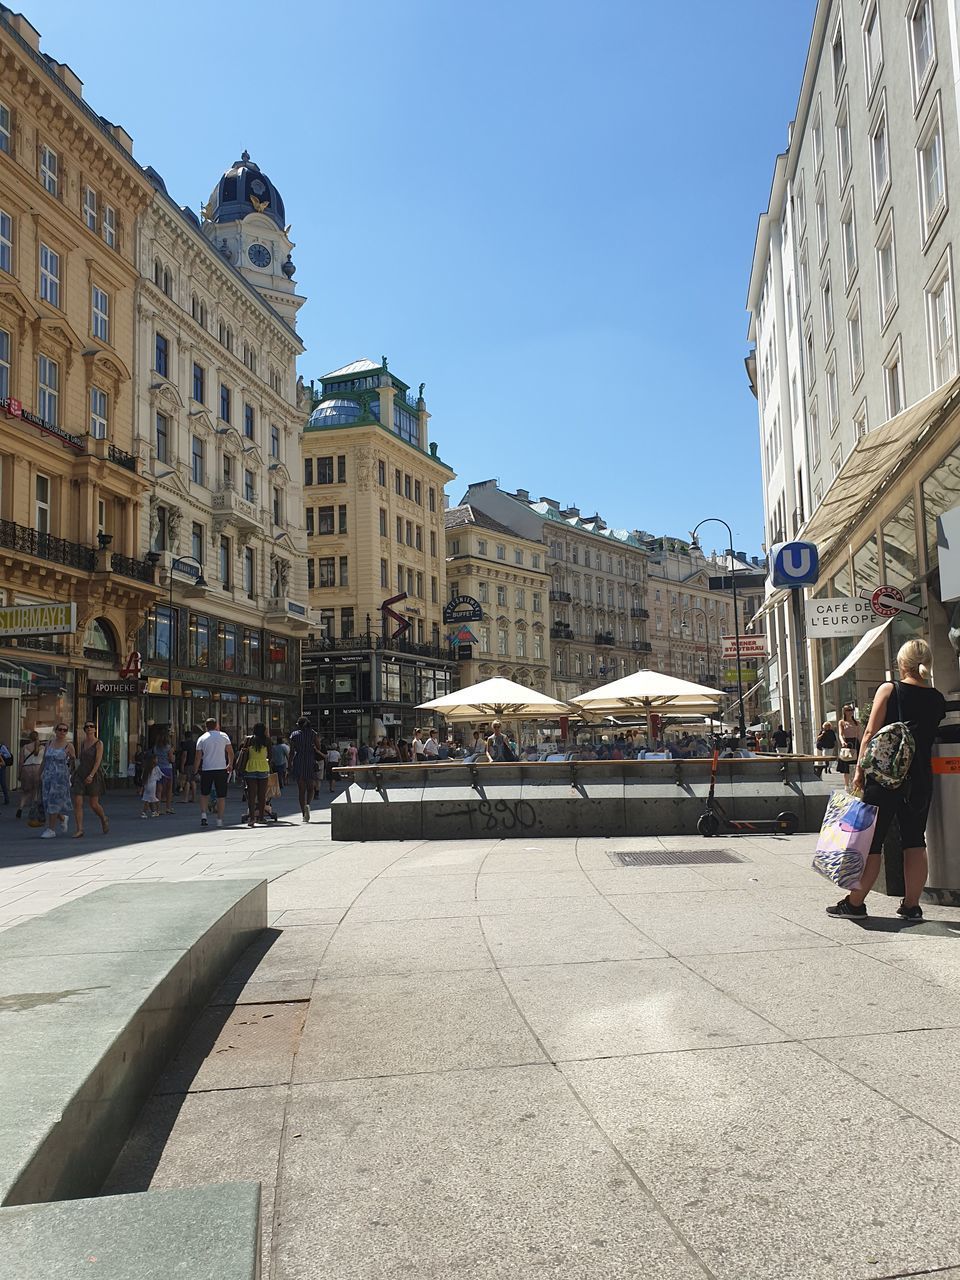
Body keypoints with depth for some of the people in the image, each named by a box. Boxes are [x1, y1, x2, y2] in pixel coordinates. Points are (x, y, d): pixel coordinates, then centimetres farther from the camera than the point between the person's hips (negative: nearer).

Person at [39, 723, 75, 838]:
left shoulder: (69, 746, -2)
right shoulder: (49, 744, 9)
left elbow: (74, 762, 7)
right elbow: (44, 761, 14)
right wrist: (40, 775, 12)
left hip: (61, 777, -5)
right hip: (47, 776, 5)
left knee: (54, 803, -6)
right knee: (48, 802, 6)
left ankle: (51, 830, 1)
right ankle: (63, 818, 32)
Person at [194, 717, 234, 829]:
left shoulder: (201, 738, 3)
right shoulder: (223, 736, 3)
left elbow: (198, 757, 1)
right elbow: (230, 752, 5)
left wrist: (195, 771, 10)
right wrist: (230, 764, 19)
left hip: (206, 769, 1)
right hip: (221, 769, -1)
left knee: (204, 794, 16)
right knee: (221, 795, 5)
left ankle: (203, 815, 1)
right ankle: (219, 820, 3)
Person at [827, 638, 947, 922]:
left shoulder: (889, 689, -7)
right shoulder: (937, 699, 5)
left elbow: (871, 733, -9)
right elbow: (931, 737, 11)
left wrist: (860, 769, -5)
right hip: (921, 778, 4)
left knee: (871, 840, 2)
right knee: (915, 841, 9)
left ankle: (855, 903, 8)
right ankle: (912, 905, 13)